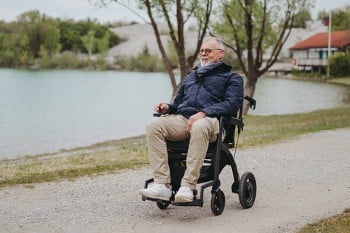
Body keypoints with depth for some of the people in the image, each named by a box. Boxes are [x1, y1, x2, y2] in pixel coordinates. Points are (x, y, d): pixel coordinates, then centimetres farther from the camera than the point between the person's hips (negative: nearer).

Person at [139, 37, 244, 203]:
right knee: (153, 125, -26)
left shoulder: (232, 77, 17)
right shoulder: (190, 77, 36)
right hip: (181, 119, 5)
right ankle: (162, 185, -33)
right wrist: (168, 108, 11)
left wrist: (203, 113, -17)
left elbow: (232, 104, -1)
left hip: (210, 120, -5)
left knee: (199, 127, -43)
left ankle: (188, 186, -42)